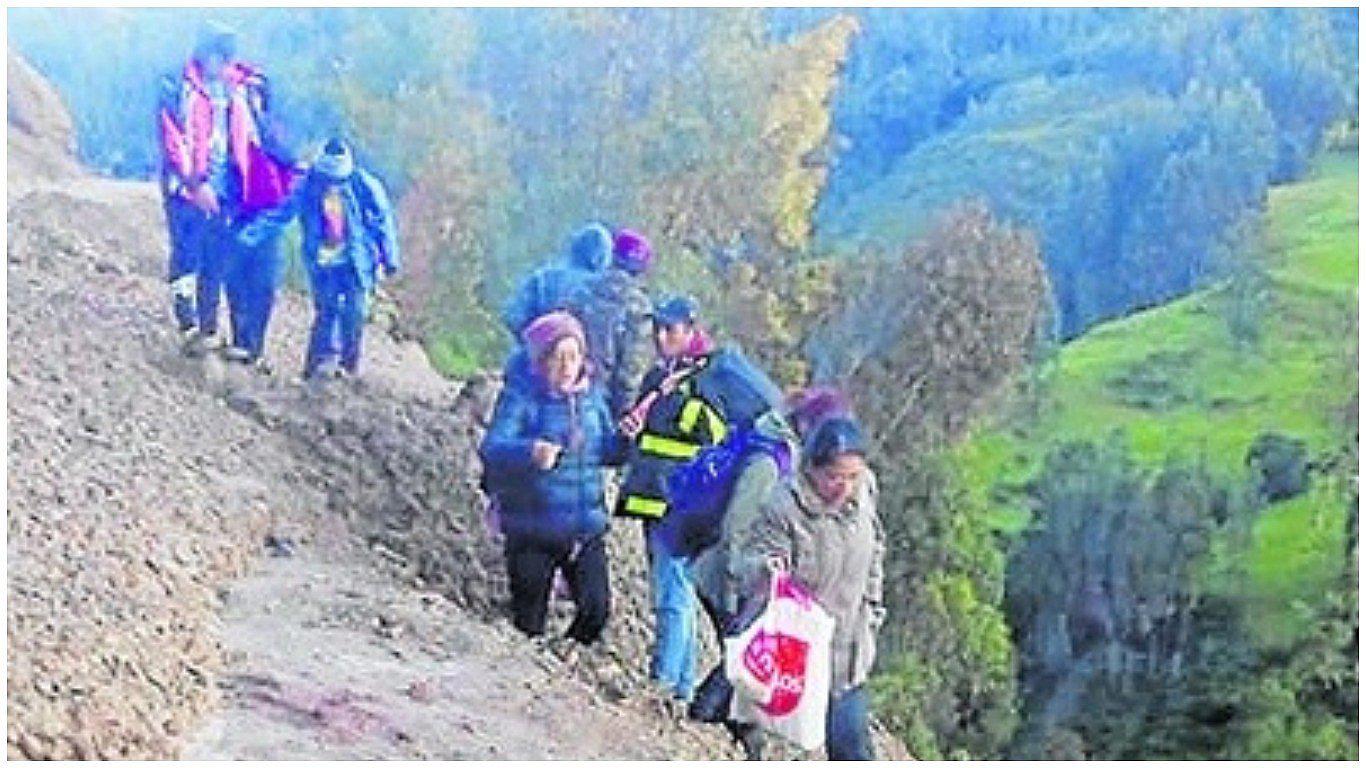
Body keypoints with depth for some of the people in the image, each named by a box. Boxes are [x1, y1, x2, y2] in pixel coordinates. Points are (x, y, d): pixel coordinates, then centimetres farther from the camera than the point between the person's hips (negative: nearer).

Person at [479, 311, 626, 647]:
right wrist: (529, 453, -41)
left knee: (596, 610, 2)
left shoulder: (591, 395, 5)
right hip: (532, 530, -4)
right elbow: (491, 449, -22)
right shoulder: (520, 395, -10)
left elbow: (608, 452, 14)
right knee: (529, 621, 7)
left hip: (586, 527, 4)